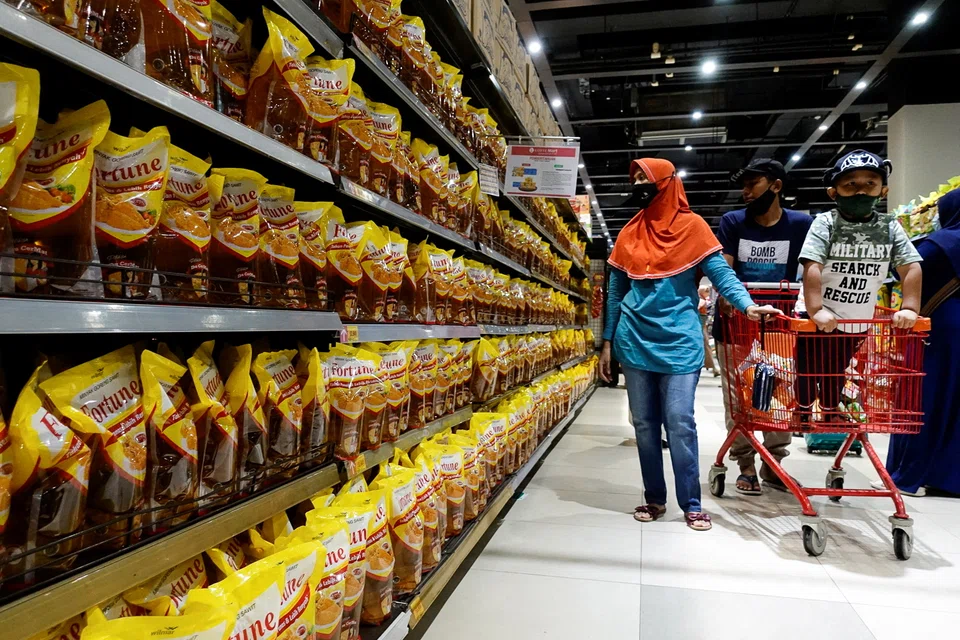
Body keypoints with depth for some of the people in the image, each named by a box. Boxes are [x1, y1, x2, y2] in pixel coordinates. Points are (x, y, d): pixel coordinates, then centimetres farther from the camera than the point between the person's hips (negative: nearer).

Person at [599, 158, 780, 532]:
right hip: (635, 342, 4)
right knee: (644, 424, 8)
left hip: (679, 342, -3)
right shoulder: (629, 233, 11)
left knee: (680, 423, -5)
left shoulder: (691, 226, 1)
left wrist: (748, 306, -23)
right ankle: (654, 499, 20)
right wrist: (608, 342, 10)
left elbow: (720, 273, -5)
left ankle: (691, 504, 9)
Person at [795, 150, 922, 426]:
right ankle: (803, 411, 32)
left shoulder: (890, 227, -5)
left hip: (857, 320, 4)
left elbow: (911, 267, -5)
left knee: (837, 369, 24)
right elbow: (812, 267, -25)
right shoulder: (826, 223, -15)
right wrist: (816, 311, -33)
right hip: (818, 318, -4)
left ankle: (832, 409, 46)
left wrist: (909, 308, -15)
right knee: (809, 369, 11)